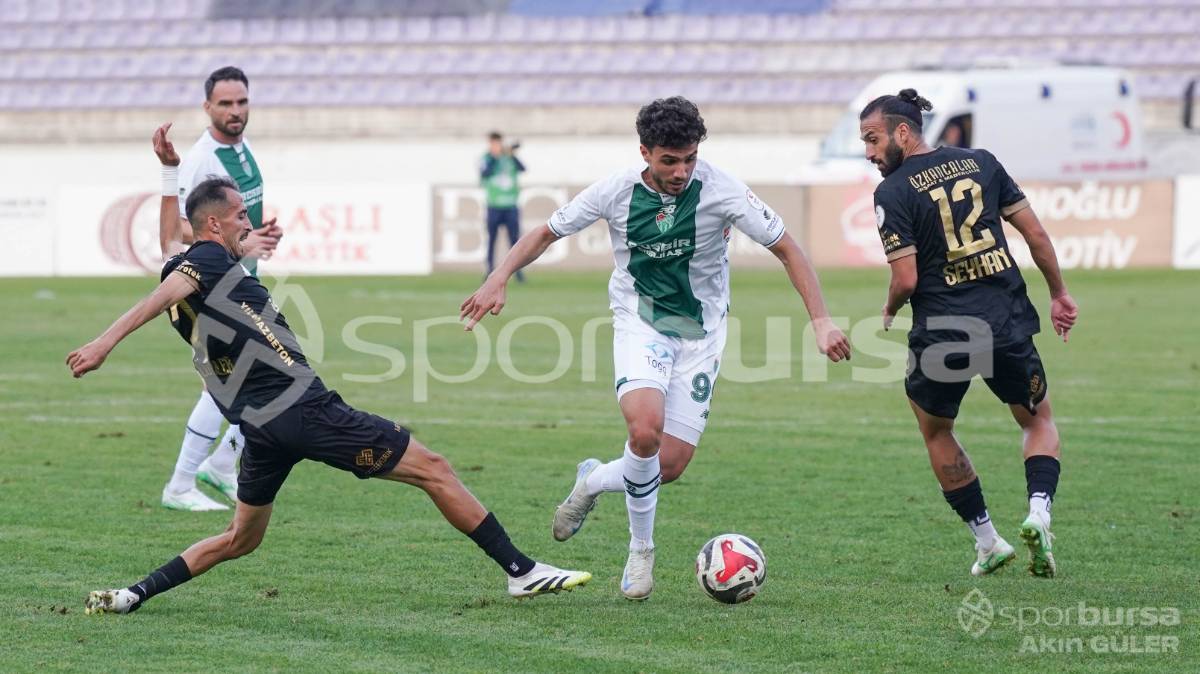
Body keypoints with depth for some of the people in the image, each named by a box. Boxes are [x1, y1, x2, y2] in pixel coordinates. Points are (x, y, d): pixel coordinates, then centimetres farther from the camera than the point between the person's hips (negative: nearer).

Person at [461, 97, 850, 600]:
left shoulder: (720, 190, -16)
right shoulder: (616, 192, -12)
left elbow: (785, 248, -10)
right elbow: (546, 233, 3)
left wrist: (821, 320, -18)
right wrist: (499, 279, -11)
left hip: (700, 332, 1)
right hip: (640, 322, -1)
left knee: (670, 465, -6)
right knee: (645, 428, -28)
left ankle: (593, 482, 28)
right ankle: (641, 550, -5)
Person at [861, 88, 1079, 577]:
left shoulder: (891, 193, -8)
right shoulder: (981, 162, 5)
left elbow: (906, 280, -13)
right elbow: (1035, 233, 7)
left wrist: (888, 313, 8)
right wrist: (1059, 294, 18)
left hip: (941, 335, -3)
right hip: (1009, 325, 3)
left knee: (935, 431, 24)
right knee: (1039, 420, 25)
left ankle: (987, 542, 23)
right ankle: (1039, 511, -2)